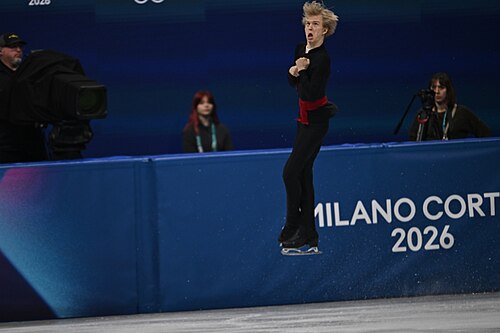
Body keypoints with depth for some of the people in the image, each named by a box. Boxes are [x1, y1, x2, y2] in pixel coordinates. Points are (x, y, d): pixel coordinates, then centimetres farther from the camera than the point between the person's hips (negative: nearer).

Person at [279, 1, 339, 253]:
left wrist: (302, 70, -19)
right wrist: (293, 71, -2)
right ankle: (309, 236, 10)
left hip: (316, 122, -9)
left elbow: (310, 93, -26)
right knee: (303, 174, 8)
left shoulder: (322, 59, -19)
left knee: (291, 171, -13)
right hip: (304, 118, 9)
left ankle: (291, 230, -5)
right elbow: (293, 83, 19)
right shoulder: (301, 50, 7)